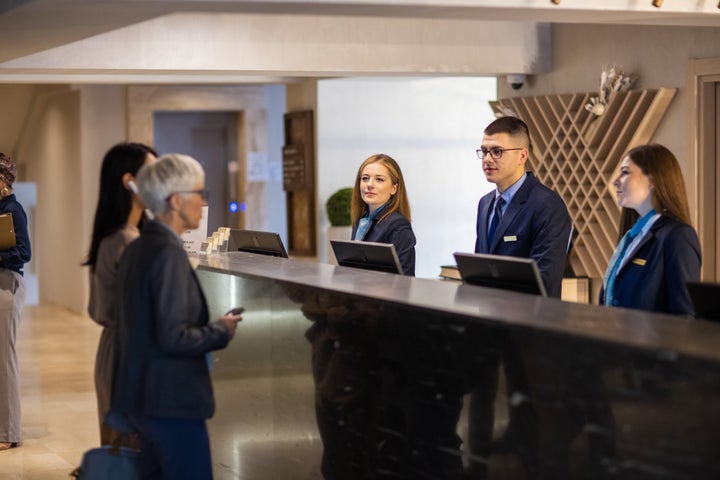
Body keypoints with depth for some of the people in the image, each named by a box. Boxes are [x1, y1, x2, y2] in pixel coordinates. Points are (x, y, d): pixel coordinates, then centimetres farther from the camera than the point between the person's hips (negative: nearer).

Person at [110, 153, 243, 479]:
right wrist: (221, 331, -8)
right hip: (172, 401, -9)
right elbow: (173, 338, -22)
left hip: (139, 394, 9)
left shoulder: (136, 249, 10)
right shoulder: (169, 252, -18)